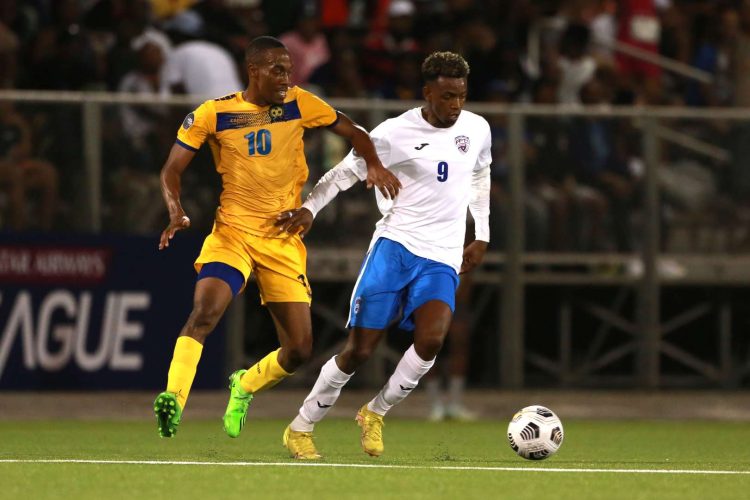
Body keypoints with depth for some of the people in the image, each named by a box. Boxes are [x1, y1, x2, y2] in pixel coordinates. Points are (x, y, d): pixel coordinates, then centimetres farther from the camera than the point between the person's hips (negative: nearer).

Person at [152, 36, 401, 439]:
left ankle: (245, 387, 31)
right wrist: (176, 212, -19)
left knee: (300, 349, 2)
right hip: (232, 232, -2)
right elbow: (172, 169, 0)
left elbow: (352, 133, 8)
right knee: (203, 312, -29)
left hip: (284, 241, 2)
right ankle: (173, 399, -31)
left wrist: (374, 164, -12)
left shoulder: (298, 104, 0)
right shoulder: (213, 114, -5)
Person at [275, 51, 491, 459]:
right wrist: (309, 207, -15)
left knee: (430, 340, -23)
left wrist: (481, 236, 22)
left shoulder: (477, 130, 5)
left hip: (443, 258, 3)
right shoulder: (395, 133, -8)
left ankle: (375, 413, 1)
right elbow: (345, 172, 0)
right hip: (395, 245, -3)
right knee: (358, 350, -7)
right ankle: (301, 428, 13)